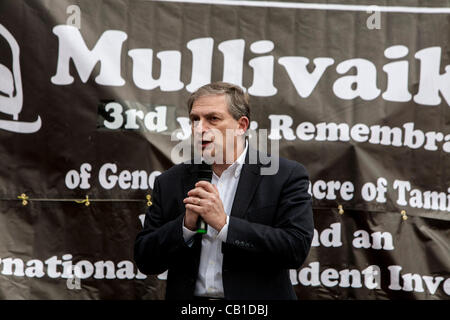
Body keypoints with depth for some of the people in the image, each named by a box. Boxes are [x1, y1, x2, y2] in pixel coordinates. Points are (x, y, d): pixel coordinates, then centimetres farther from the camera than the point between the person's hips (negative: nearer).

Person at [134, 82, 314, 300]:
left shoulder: (287, 176, -1)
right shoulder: (170, 183, 7)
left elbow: (297, 247, -12)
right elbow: (145, 261, 5)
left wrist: (224, 224, -14)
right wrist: (187, 225, -10)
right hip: (188, 298, 3)